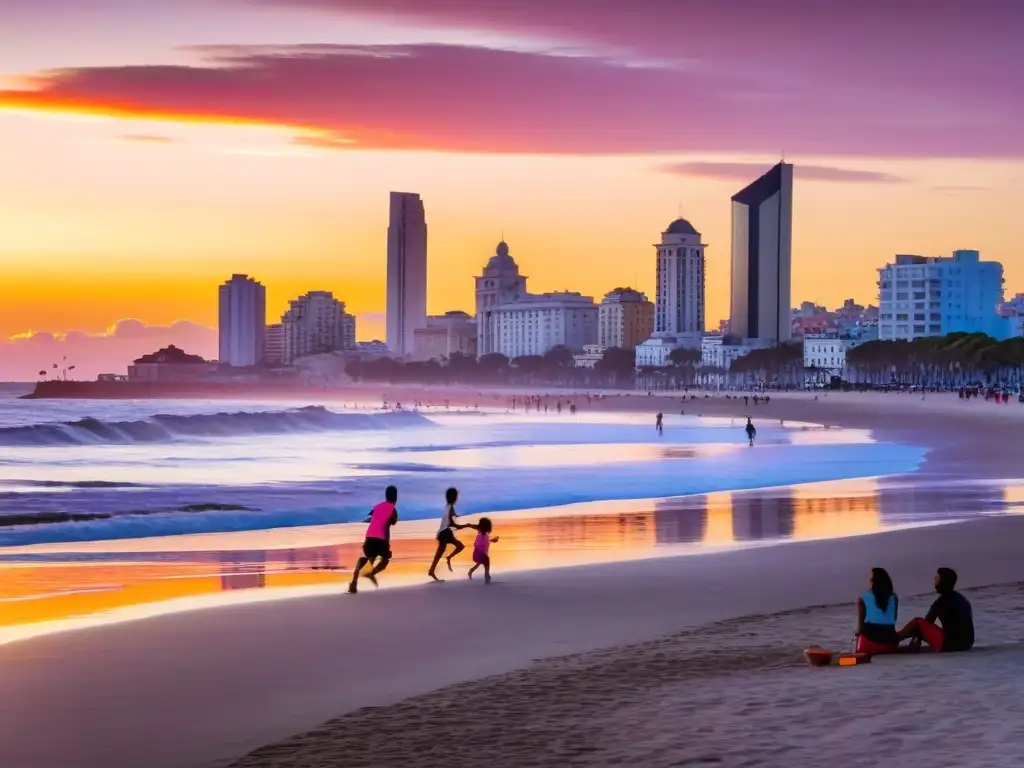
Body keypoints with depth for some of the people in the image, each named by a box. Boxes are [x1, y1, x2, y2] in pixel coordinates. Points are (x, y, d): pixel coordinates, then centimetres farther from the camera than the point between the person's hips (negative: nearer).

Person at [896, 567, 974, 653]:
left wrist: (916, 638, 20)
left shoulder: (943, 600, -7)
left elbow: (927, 622, 3)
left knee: (917, 622, 4)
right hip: (966, 645, 8)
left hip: (948, 644, -8)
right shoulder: (963, 600, 16)